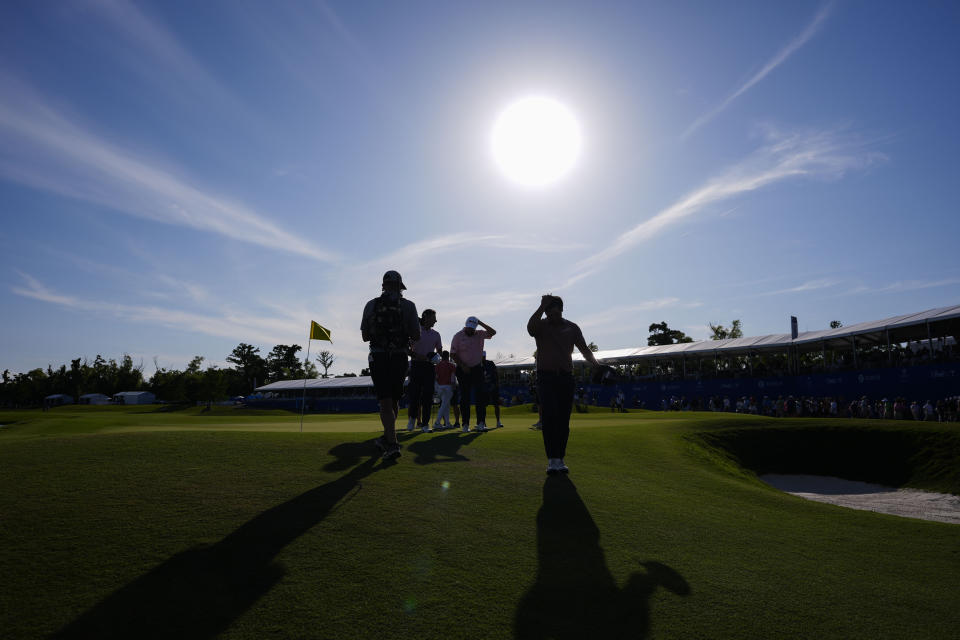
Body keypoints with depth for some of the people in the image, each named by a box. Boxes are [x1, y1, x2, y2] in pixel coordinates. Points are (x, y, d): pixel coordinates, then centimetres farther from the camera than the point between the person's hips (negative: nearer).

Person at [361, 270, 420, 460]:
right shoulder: (408, 305, -1)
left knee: (385, 402, -2)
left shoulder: (371, 305, 2)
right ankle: (387, 438, 30)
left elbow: (365, 336, 6)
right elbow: (417, 336, -2)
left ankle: (392, 444, -14)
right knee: (394, 400, 17)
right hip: (400, 358, 1)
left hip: (377, 357, 0)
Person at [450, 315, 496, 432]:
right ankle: (465, 424, 5)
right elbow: (453, 354, -5)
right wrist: (462, 366, -14)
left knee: (480, 394, -8)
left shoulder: (480, 334, 4)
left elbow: (493, 332, -10)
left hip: (477, 369, 2)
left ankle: (481, 423, -9)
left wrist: (480, 323, -10)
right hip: (463, 369, -2)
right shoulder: (458, 336, -3)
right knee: (465, 397, 1)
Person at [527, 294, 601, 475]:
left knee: (563, 420, 3)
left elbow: (584, 348, 7)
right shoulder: (541, 326, 2)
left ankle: (560, 459, 12)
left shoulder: (572, 328, 11)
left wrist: (594, 362, -12)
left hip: (566, 377, 3)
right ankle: (552, 460, -12)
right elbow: (530, 327, -22)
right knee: (549, 417, -14)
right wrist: (542, 306, -25)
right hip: (546, 377, -3)